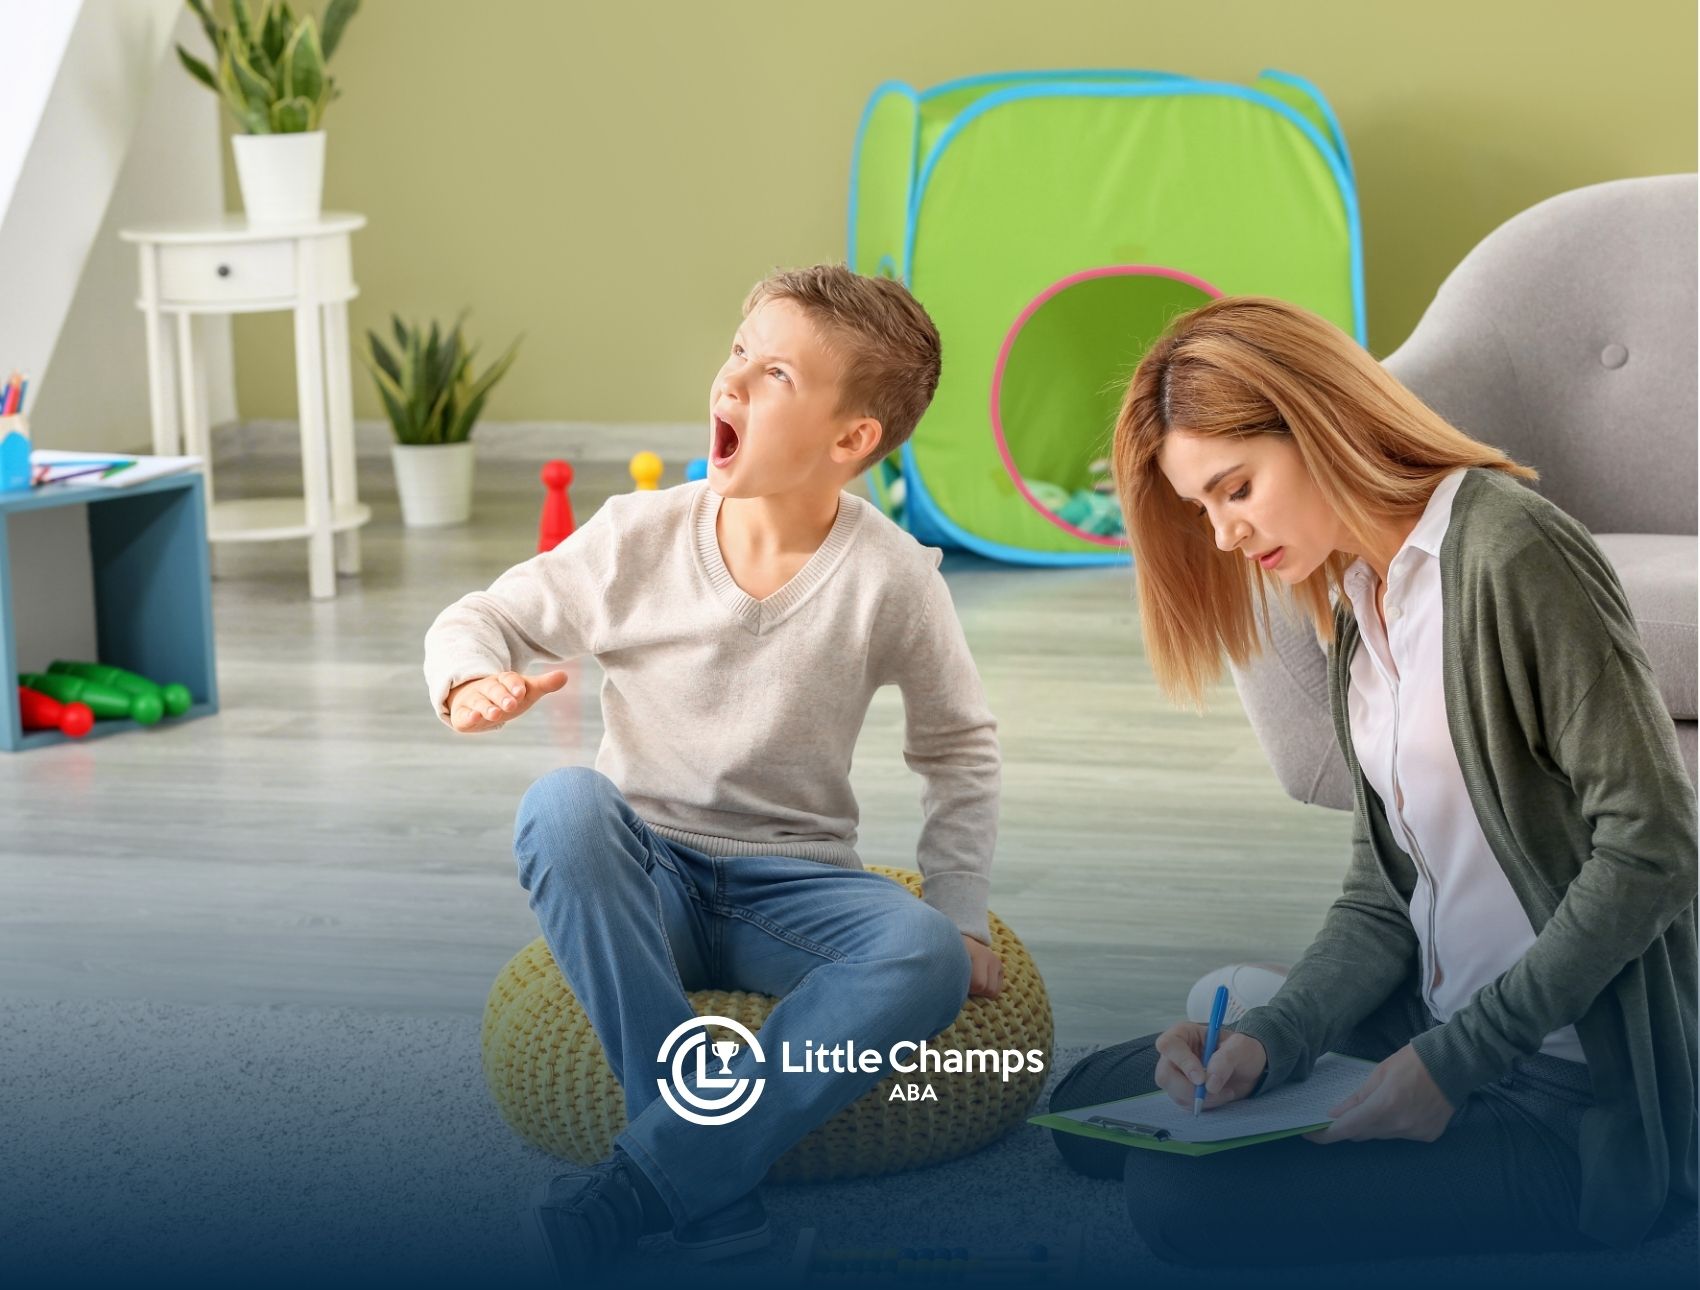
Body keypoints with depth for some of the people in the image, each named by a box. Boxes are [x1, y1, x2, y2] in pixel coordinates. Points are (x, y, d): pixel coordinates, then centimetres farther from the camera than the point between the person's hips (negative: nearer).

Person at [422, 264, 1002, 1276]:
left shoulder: (889, 578, -8)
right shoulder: (640, 537, -6)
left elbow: (959, 748, 6)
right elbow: (481, 617, 4)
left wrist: (959, 914, -2)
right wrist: (473, 680, -20)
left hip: (789, 886, 0)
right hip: (644, 880, 1)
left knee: (927, 960, -32)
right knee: (563, 802, -34)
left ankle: (641, 1185, -33)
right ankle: (714, 1185, -35)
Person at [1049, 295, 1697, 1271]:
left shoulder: (1513, 553, -17)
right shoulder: (1360, 605, 11)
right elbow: (1383, 895, 9)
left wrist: (1451, 1067, -21)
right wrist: (1268, 1040, -9)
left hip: (1578, 1092, -9)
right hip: (1445, 1025, 9)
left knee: (1183, 1196, -22)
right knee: (1093, 1103, 11)